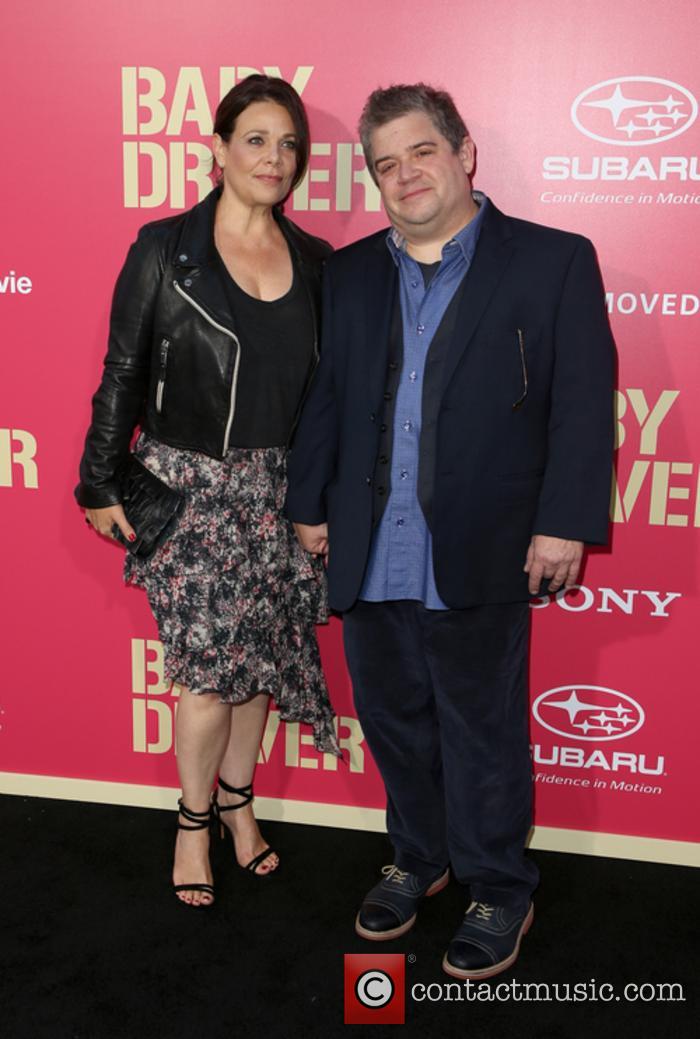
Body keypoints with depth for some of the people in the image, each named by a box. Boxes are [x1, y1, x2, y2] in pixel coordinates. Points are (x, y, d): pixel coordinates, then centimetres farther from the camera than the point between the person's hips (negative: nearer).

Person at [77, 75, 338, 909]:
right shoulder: (165, 249, -5)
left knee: (261, 652, 11)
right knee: (211, 661, -1)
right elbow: (122, 376, -3)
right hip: (188, 486, -3)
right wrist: (101, 485, -3)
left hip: (276, 489, 4)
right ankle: (195, 817, 24)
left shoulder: (315, 263, 6)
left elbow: (326, 385, 9)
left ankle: (236, 794, 34)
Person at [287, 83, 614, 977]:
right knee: (393, 717, 16)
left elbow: (583, 401, -6)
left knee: (482, 730, 8)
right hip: (369, 551, 5)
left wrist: (564, 522, -12)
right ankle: (418, 857, 38)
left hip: (480, 556, -4)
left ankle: (499, 891, 28)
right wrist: (309, 502, 11)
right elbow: (325, 398, 14)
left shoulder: (554, 262, -1)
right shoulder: (350, 273, 12)